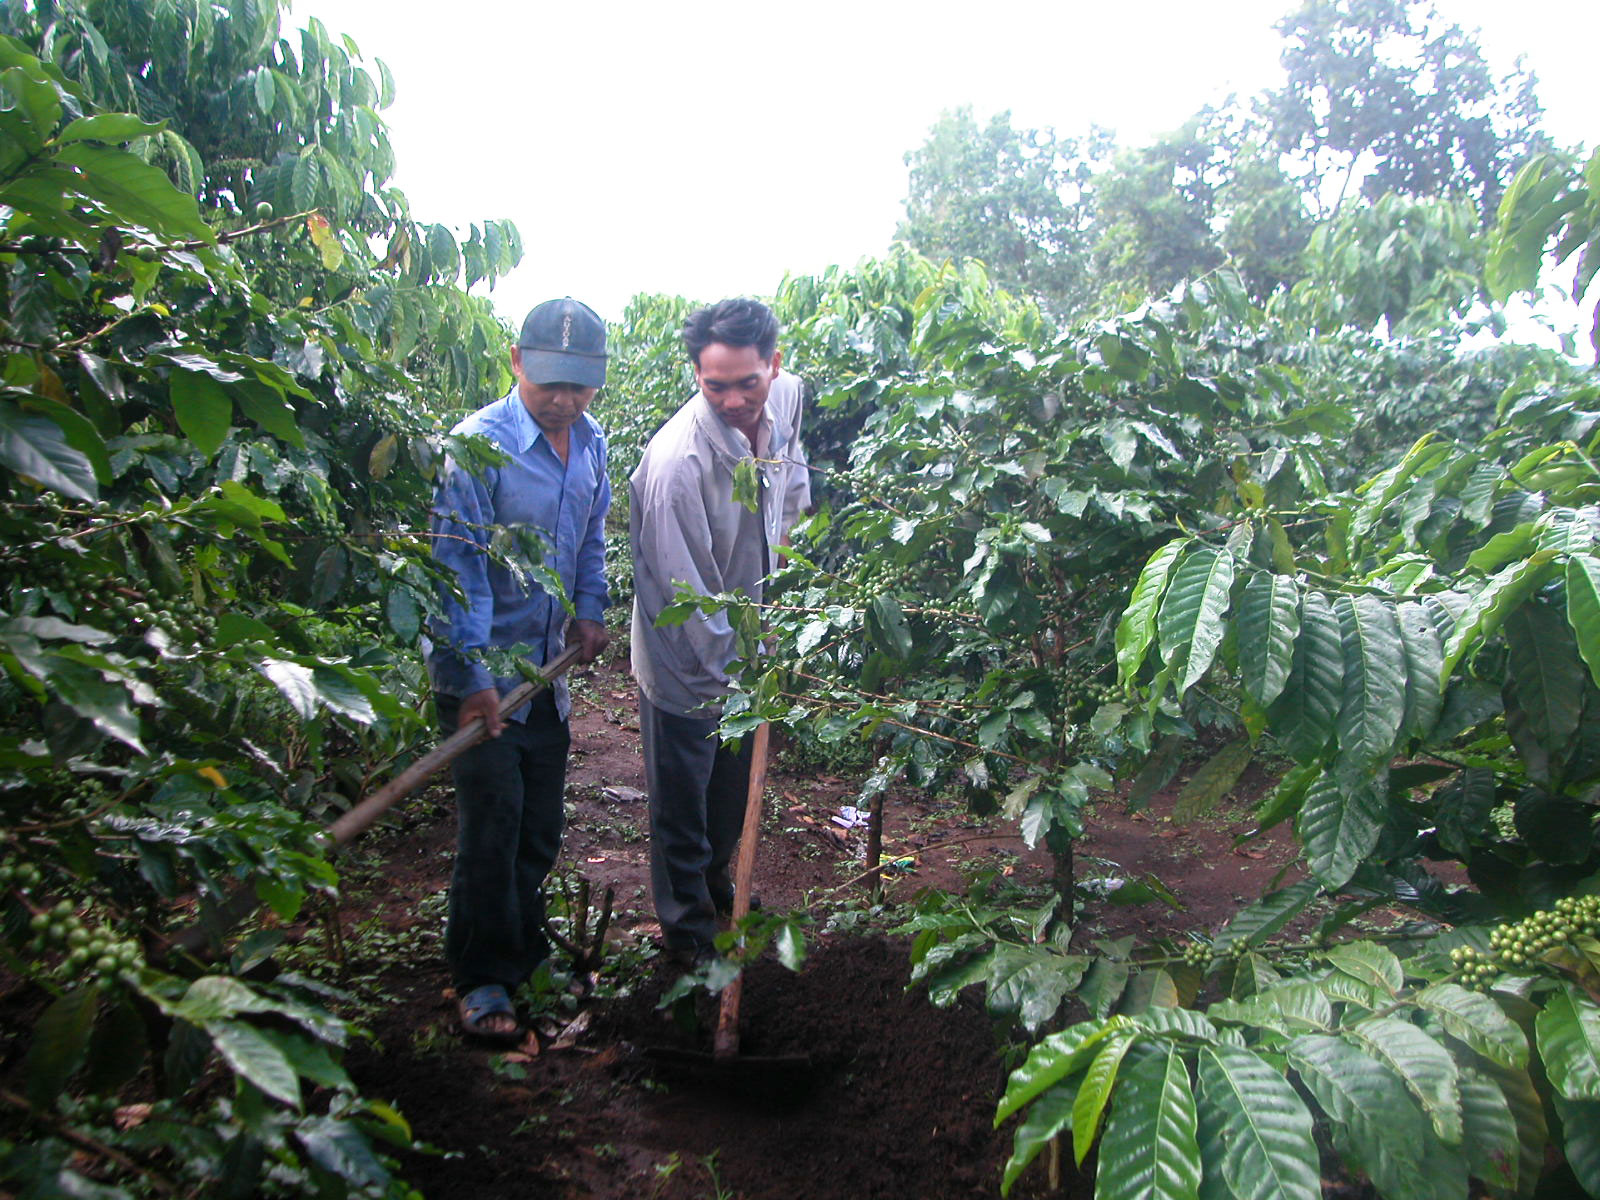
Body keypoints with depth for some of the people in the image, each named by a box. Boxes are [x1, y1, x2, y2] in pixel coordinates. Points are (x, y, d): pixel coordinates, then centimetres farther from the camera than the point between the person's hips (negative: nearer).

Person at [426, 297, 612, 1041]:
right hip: (482, 669, -6)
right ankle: (483, 979, 12)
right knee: (494, 820, -4)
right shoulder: (482, 444, -18)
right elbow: (459, 568, -21)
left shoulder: (590, 443, 4)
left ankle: (522, 951, 34)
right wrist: (473, 677, -23)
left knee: (540, 824, 14)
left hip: (547, 665, 7)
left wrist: (589, 609, 4)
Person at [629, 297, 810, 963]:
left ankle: (715, 885, 50)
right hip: (687, 663, -7)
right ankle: (690, 933, 31)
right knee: (683, 805, 11)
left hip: (746, 641, 7)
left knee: (735, 789, 26)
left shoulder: (786, 396, -10)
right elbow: (688, 595, -27)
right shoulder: (678, 459, -32)